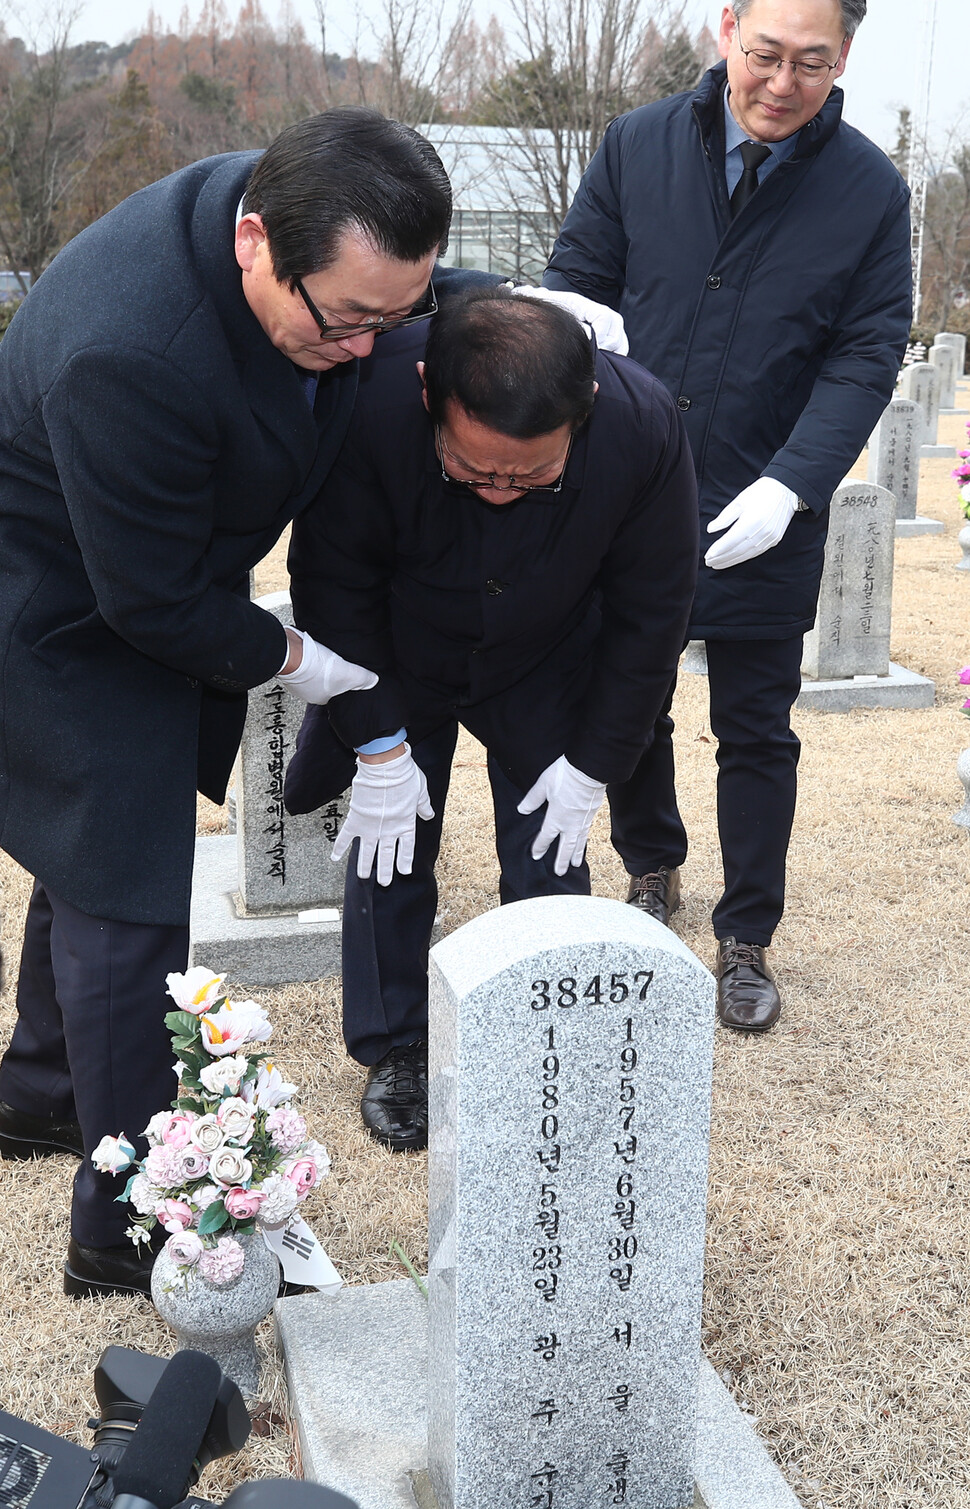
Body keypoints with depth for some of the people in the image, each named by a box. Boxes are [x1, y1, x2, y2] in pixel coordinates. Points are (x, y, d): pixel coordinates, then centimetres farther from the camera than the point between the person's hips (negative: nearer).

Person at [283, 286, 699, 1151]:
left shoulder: (645, 428, -33)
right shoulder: (371, 406, -37)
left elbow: (650, 614, -16)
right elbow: (334, 583, -20)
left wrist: (594, 765, -12)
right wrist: (378, 745, -18)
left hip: (548, 667, 1)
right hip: (398, 662, 0)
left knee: (551, 853, 3)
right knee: (391, 841, 3)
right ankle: (395, 1047, 24)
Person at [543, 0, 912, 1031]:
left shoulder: (870, 191, -5)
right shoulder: (637, 147, -2)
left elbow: (865, 357, -6)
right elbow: (575, 287, 3)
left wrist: (788, 487, -19)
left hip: (764, 522, -1)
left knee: (756, 734, 8)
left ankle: (745, 943, 23)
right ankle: (651, 869, 41)